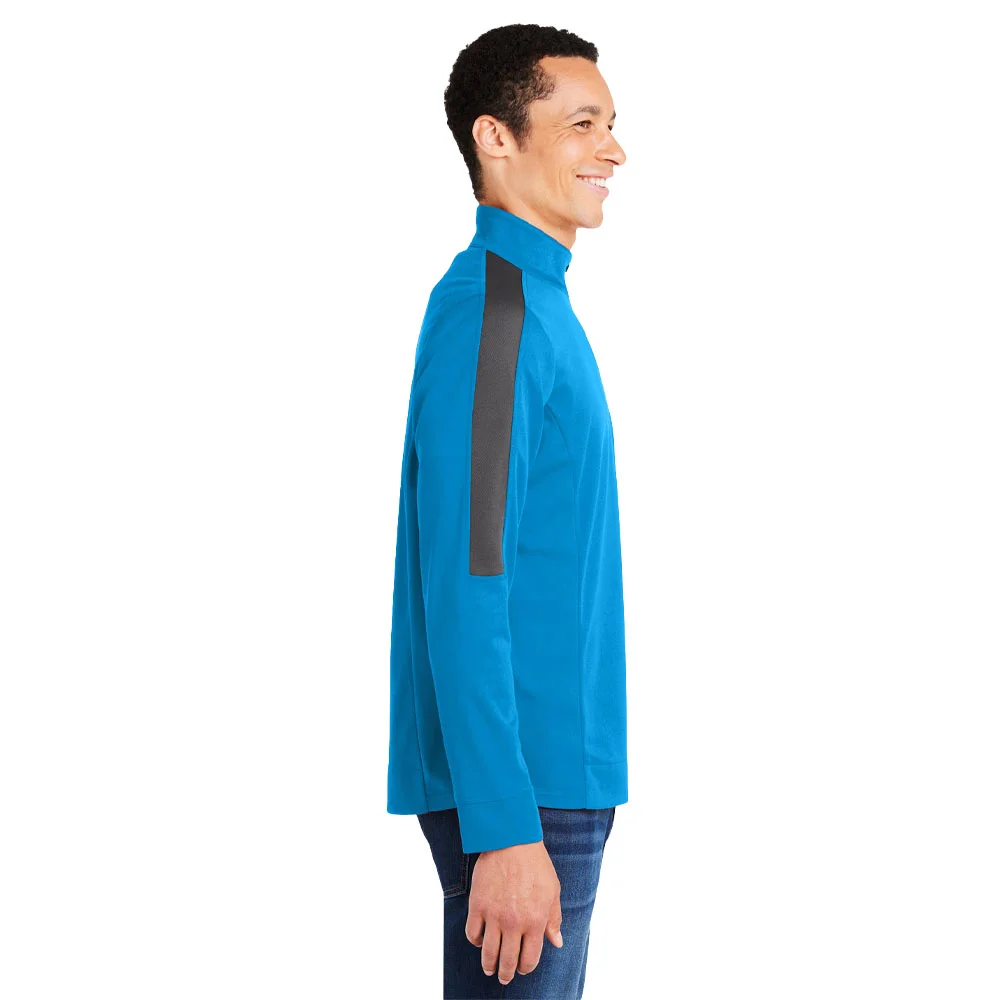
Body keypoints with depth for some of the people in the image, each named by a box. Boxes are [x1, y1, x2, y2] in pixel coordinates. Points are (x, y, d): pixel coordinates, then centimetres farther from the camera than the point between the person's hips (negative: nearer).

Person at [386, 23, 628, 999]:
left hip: (553, 768, 9)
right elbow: (463, 589, -21)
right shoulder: (491, 309, -15)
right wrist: (505, 827, -23)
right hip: (523, 786, -9)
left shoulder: (535, 301, 15)